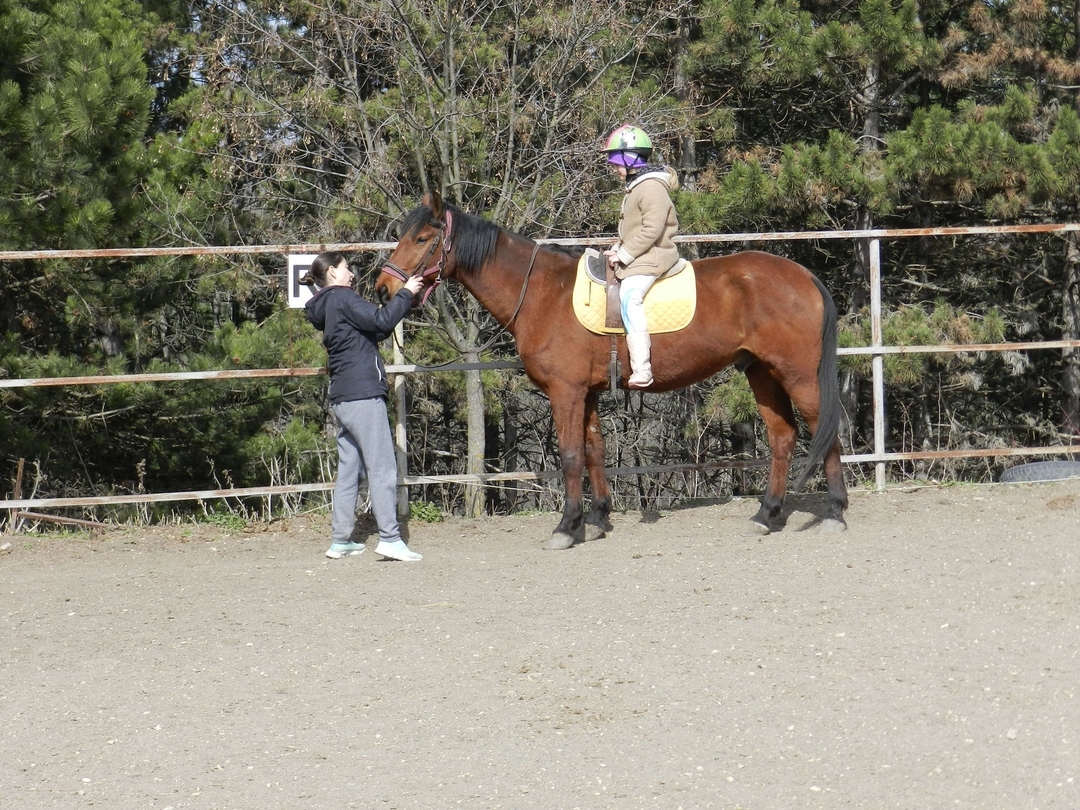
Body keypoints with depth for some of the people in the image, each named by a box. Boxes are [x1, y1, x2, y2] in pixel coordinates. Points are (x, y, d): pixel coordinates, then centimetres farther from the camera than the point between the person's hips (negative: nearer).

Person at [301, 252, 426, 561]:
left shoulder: (327, 307, 20)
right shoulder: (342, 298, -8)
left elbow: (375, 330, 19)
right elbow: (381, 320, -18)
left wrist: (403, 298, 11)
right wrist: (406, 294, -5)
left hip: (342, 397, 10)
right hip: (363, 393, -10)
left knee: (349, 468, 12)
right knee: (382, 467, -10)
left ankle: (340, 540, 13)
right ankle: (390, 538, -15)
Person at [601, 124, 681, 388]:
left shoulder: (651, 188, -14)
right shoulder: (635, 187, 20)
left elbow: (651, 229, -22)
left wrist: (624, 255, -19)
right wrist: (618, 250, 9)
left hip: (651, 258, -12)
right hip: (636, 257, 12)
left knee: (630, 295, -29)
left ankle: (642, 369, -39)